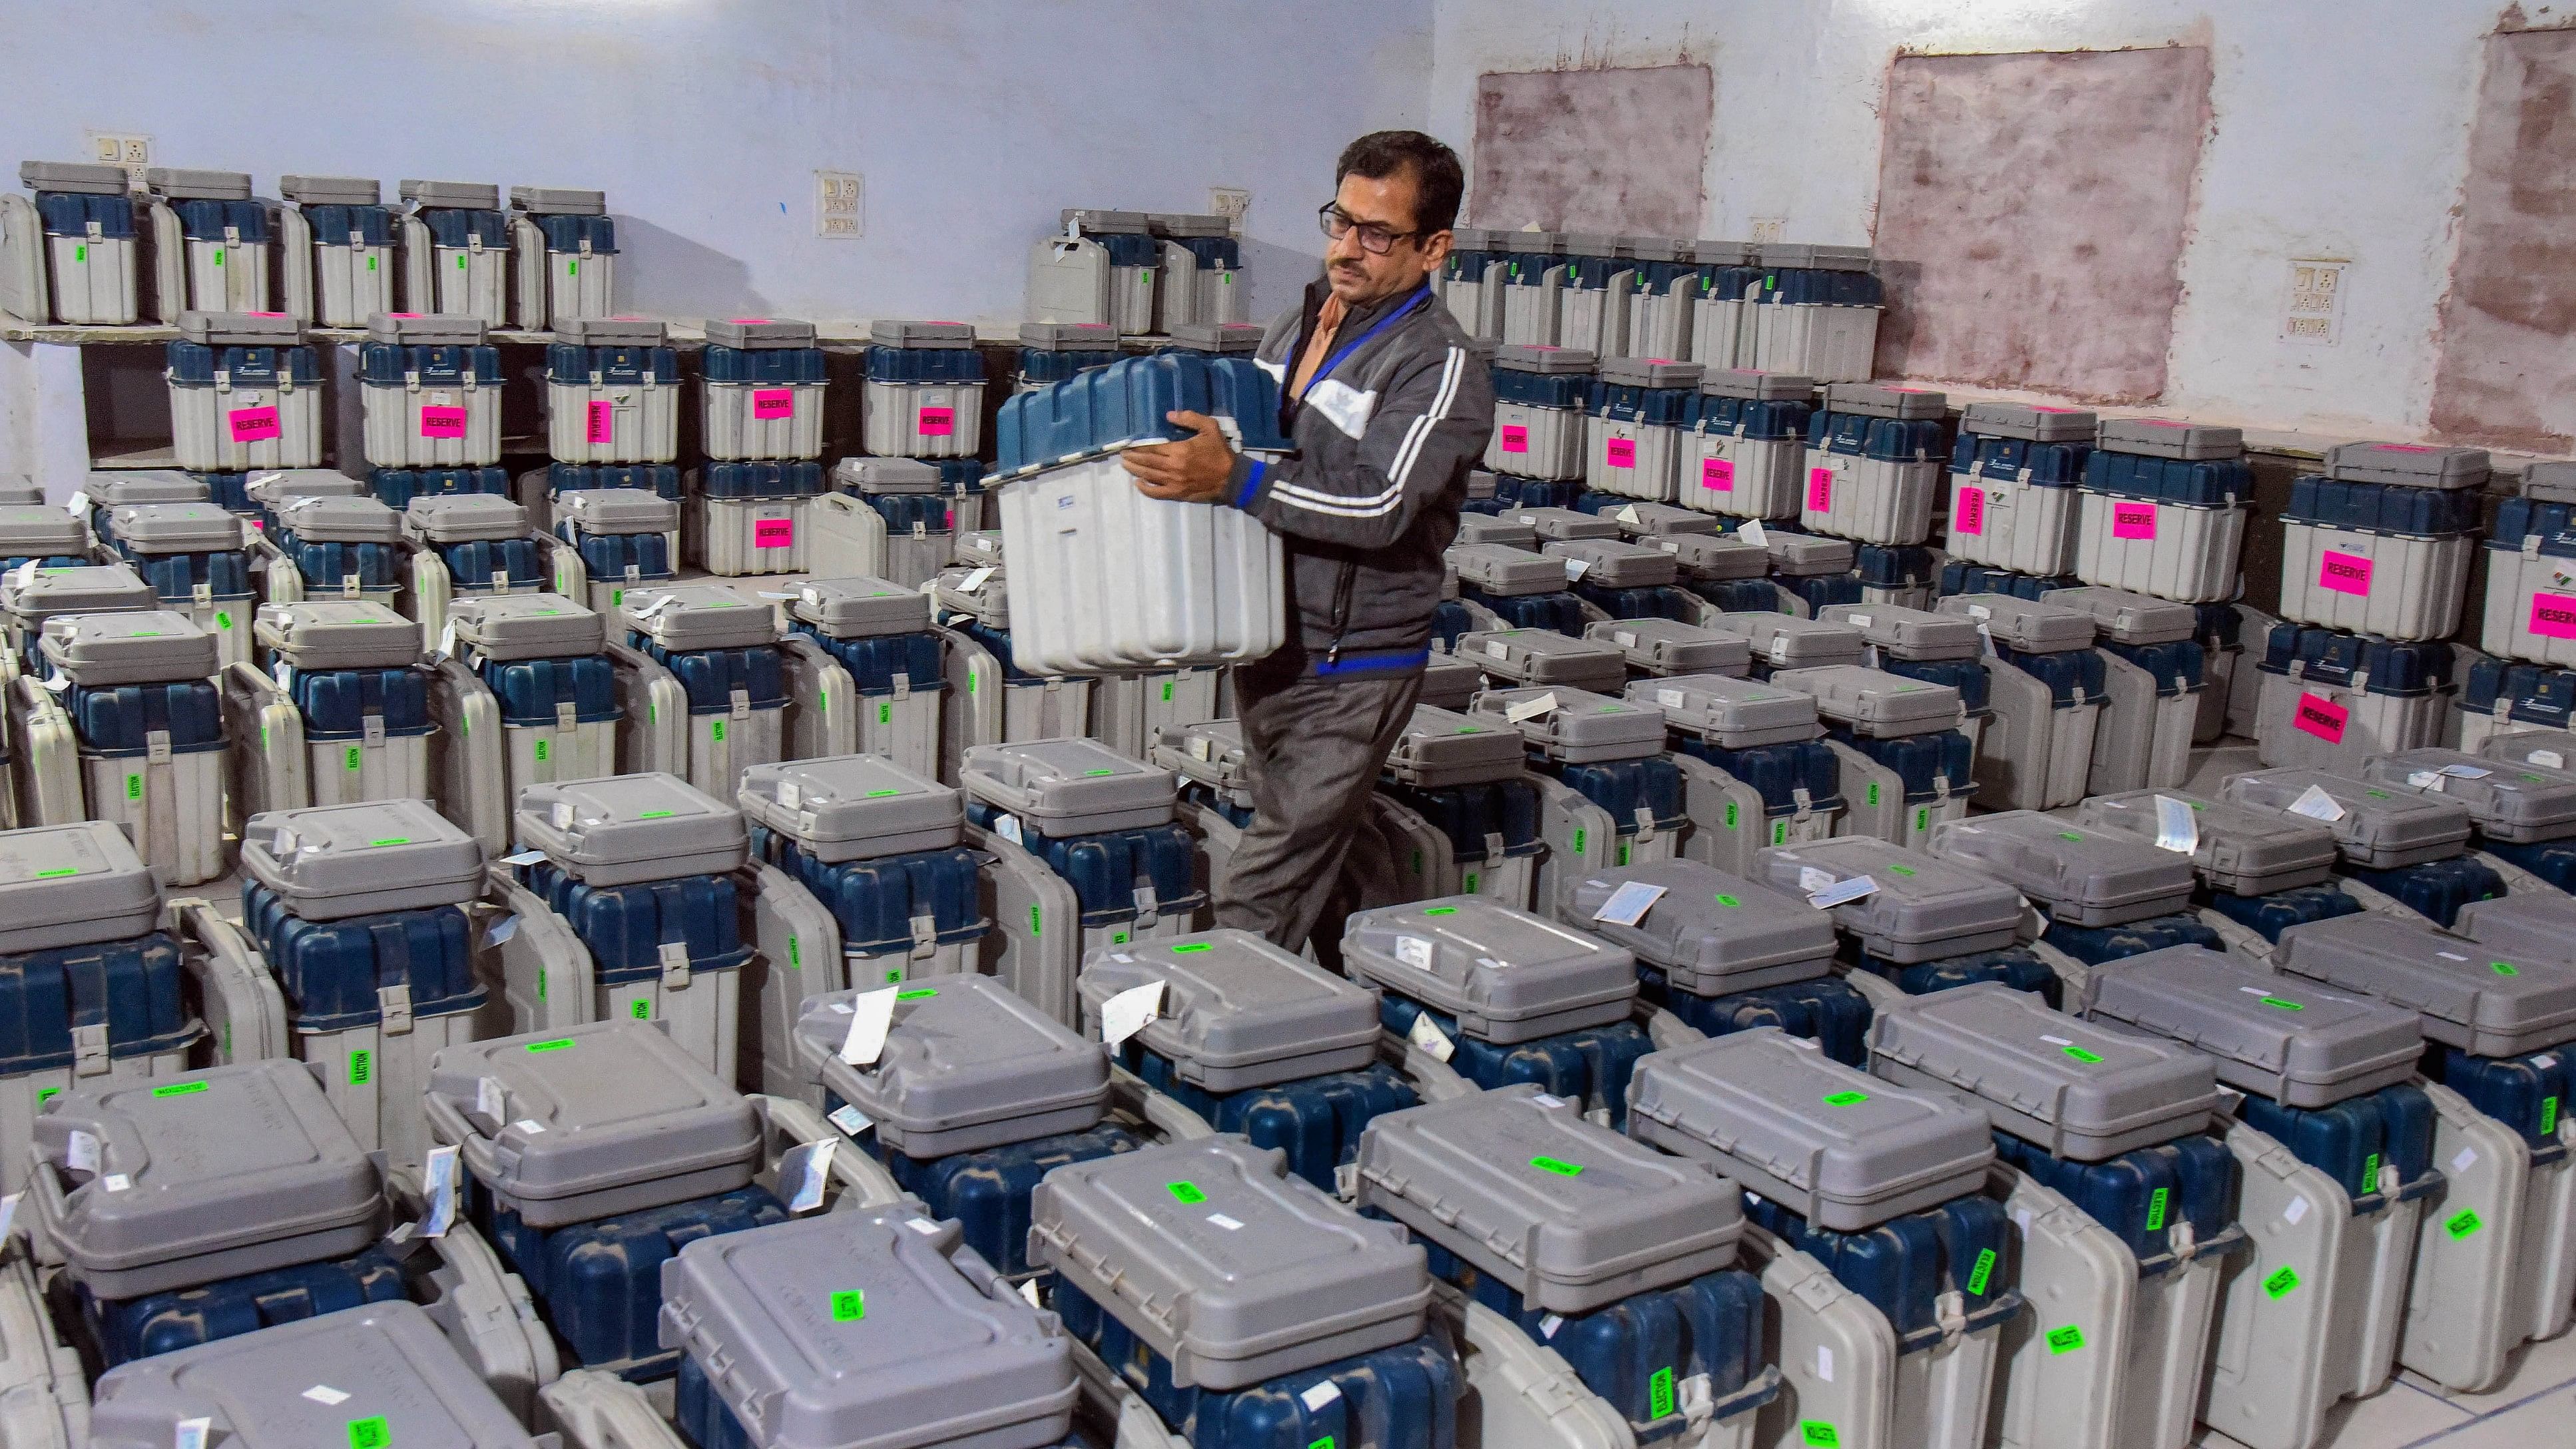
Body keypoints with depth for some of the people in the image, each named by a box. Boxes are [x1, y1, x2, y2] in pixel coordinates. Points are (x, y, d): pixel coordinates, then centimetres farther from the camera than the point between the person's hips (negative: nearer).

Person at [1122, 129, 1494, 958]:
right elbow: (1241, 448, 25)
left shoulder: (1442, 369, -13)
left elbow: (1381, 505, -27)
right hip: (1267, 647, 8)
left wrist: (1234, 480, -35)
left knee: (1272, 883, -7)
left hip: (1350, 671, -8)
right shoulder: (1296, 326, 12)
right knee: (1334, 851, 18)